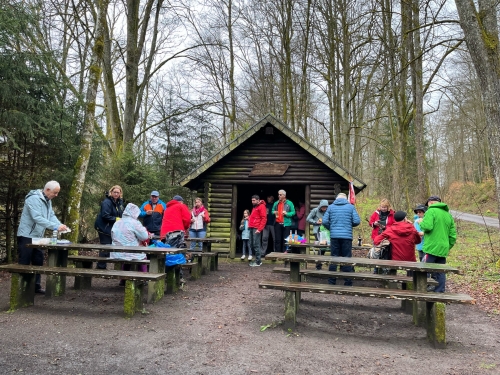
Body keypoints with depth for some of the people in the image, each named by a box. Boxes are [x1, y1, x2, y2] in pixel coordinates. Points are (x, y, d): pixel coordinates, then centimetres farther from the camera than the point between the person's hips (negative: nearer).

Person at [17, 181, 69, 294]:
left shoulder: (48, 200, 10)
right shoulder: (34, 199, -21)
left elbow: (51, 215, 5)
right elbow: (37, 218, -30)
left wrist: (60, 225, -13)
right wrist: (56, 227, -33)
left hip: (37, 237, 9)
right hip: (26, 236, -9)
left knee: (38, 262, 11)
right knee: (24, 264, -2)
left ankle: (36, 286, 19)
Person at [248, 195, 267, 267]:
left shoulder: (261, 206, -6)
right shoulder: (254, 207, 21)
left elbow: (264, 218, -13)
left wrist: (259, 229, -17)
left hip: (256, 229, -9)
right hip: (252, 228, 9)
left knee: (256, 245, -7)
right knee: (251, 244, 9)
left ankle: (258, 262, 0)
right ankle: (257, 259, 19)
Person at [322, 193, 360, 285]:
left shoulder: (330, 207, 7)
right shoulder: (351, 207, 4)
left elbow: (325, 221, -1)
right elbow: (357, 221, -3)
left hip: (334, 236, 1)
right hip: (347, 236, -1)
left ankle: (331, 281, 13)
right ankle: (348, 282, 9)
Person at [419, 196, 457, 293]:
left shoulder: (431, 211, -7)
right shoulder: (448, 215, 16)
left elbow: (427, 226, -21)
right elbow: (453, 235, 14)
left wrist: (421, 222, -1)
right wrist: (448, 247, 21)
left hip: (432, 248, -7)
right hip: (443, 249, 7)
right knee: (440, 272, 11)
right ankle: (440, 291, 15)